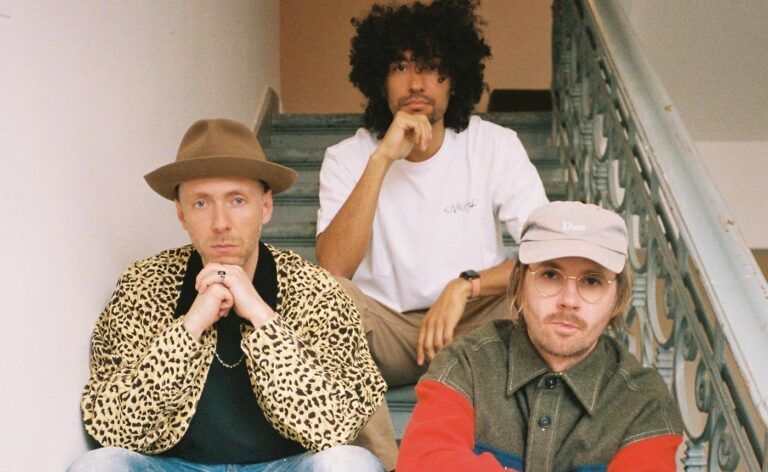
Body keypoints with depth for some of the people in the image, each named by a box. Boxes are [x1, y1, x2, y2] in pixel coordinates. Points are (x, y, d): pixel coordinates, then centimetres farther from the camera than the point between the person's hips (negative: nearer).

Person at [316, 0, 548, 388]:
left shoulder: (496, 145, -5)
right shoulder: (347, 159, -6)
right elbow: (331, 269, -22)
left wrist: (466, 284, -28)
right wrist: (382, 159, -28)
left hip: (475, 321, 1)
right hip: (384, 330, -1)